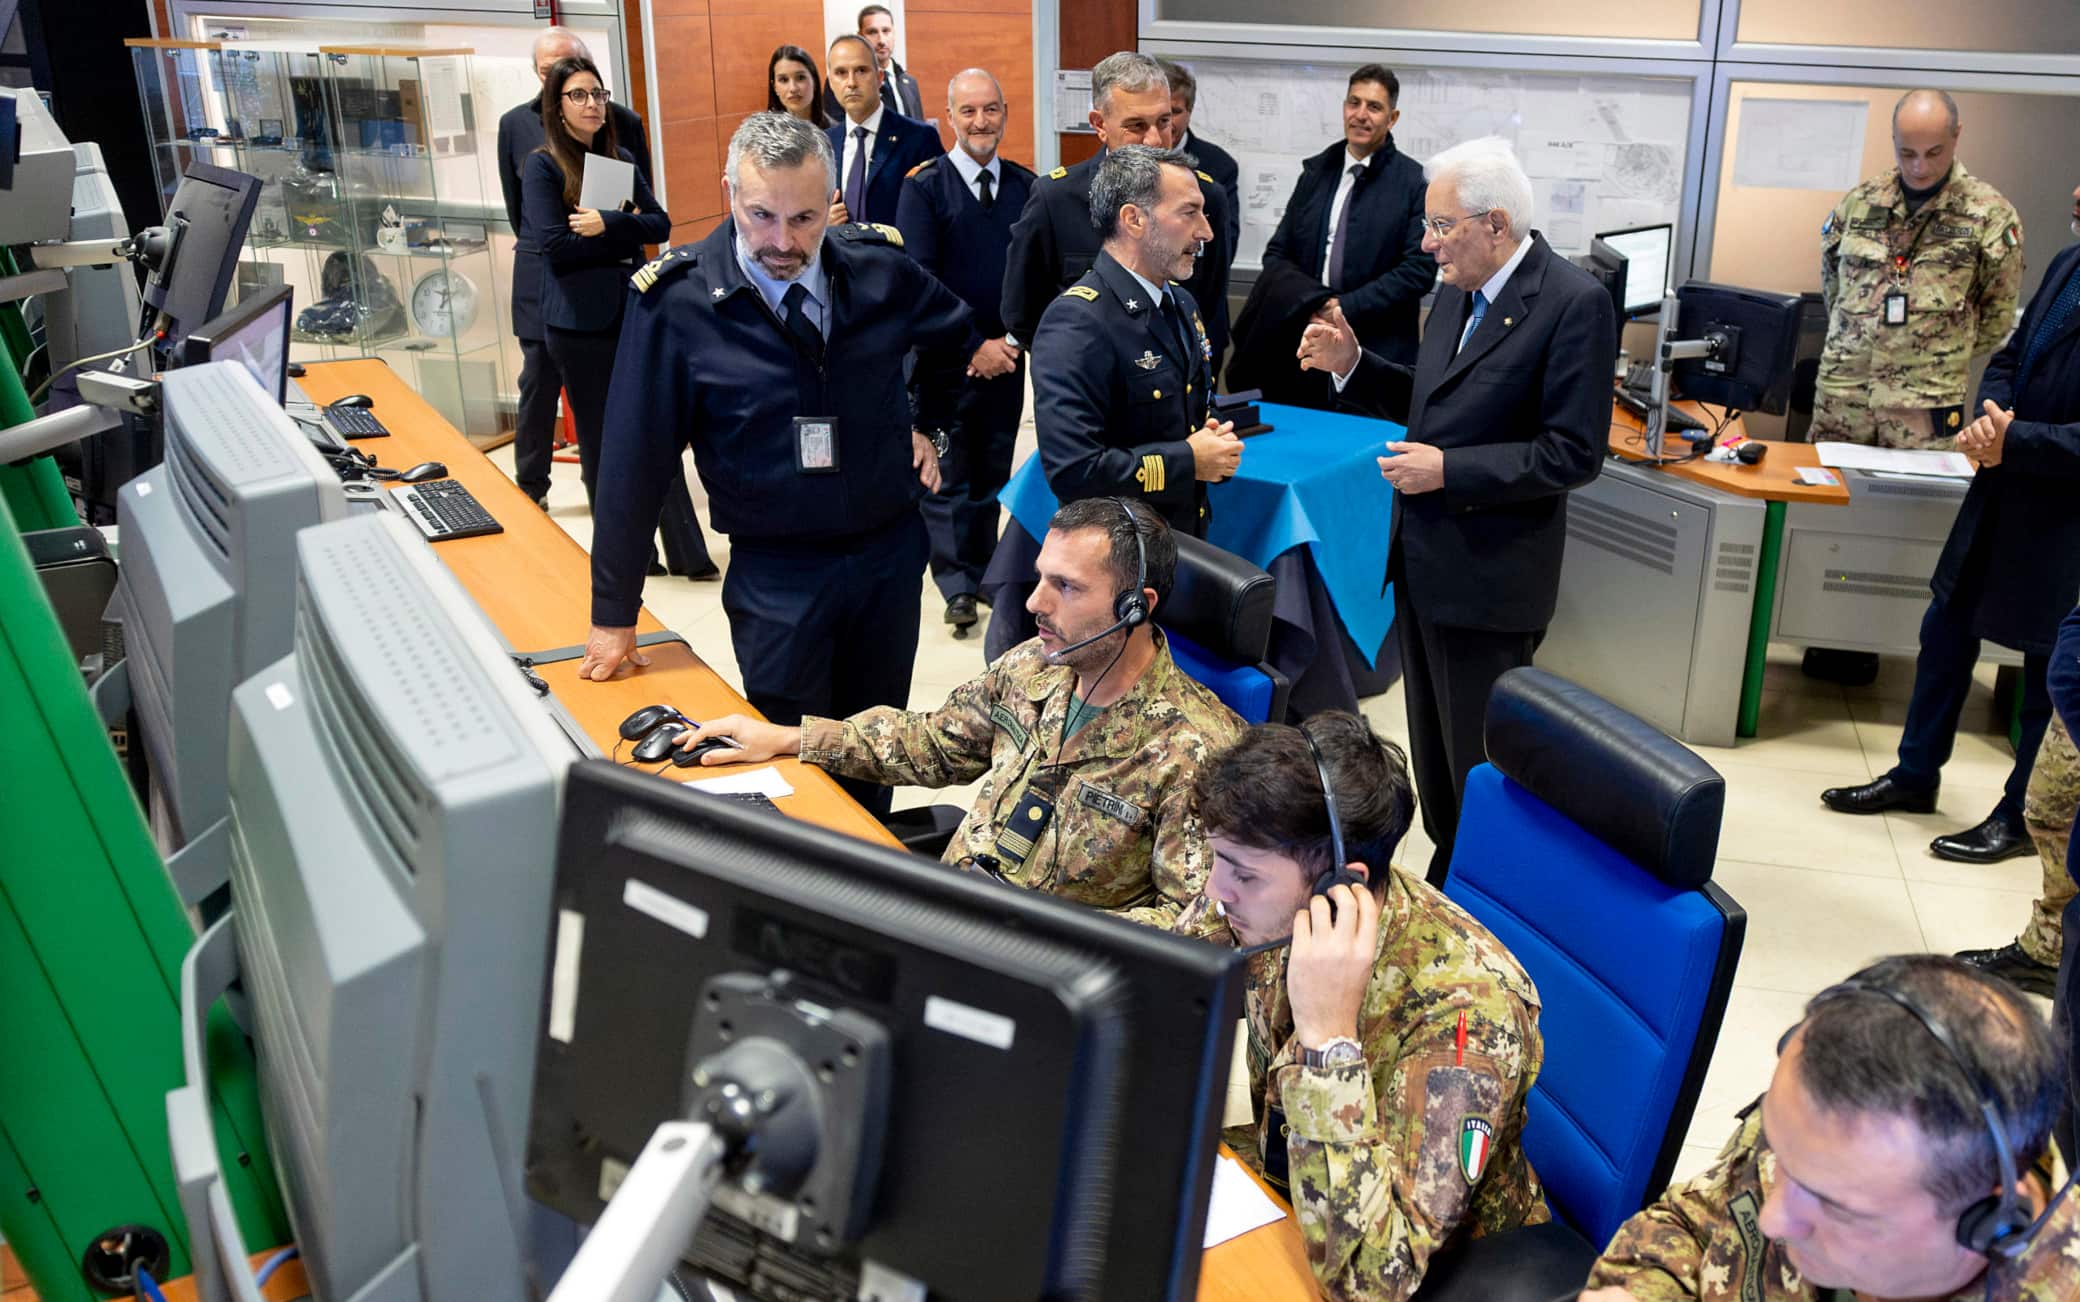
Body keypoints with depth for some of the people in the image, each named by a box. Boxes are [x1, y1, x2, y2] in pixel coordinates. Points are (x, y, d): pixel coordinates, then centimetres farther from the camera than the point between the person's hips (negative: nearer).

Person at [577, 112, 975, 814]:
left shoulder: (878, 267, -7)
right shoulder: (673, 299, -16)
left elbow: (960, 336, 16)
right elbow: (634, 462, -12)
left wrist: (927, 422, 10)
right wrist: (613, 617, -8)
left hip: (889, 552, 3)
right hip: (774, 575, -3)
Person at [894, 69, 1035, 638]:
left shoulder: (1025, 185, 6)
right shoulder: (923, 186, -6)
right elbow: (920, 280, -11)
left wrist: (1016, 340, -7)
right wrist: (973, 346, -14)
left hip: (1006, 357, 4)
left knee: (993, 472, 11)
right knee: (947, 475, 0)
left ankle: (983, 573, 23)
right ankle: (958, 586, 8)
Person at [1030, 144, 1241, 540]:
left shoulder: (1181, 303, 7)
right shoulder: (1075, 323, -21)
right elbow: (1072, 470, -30)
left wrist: (1215, 442, -1)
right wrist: (1188, 462, -19)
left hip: (1189, 536, 8)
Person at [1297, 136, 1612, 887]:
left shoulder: (1572, 302, -17)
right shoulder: (1457, 290, 7)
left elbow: (1573, 454, -19)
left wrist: (1449, 470, -22)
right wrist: (1350, 366, 2)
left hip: (1487, 578, -8)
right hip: (1421, 562, 8)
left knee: (1479, 769, 7)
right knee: (1432, 751, 21)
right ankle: (1445, 886, 39)